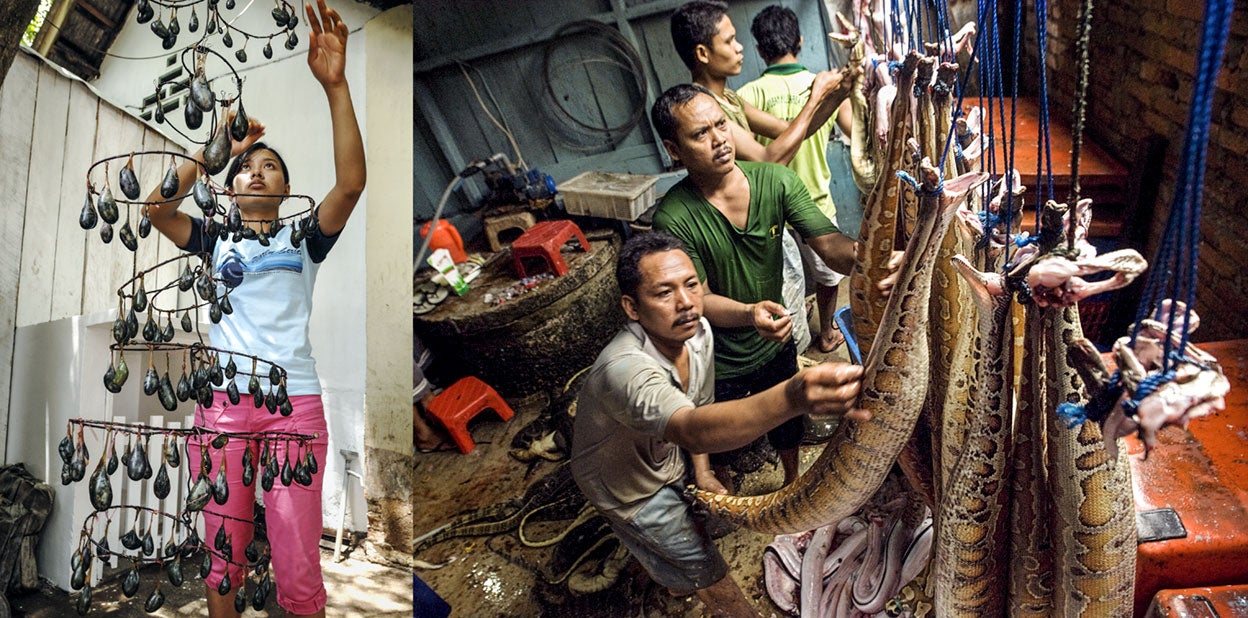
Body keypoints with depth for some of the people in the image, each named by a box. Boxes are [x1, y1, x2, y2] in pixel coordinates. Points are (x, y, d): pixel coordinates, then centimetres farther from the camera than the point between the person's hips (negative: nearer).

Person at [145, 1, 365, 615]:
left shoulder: (305, 240, 12)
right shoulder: (214, 243, 18)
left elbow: (351, 182, -5)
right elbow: (156, 206, 1)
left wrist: (336, 86, -13)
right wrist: (218, 147, 4)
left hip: (296, 402, -2)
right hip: (222, 403, 2)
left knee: (299, 568, -7)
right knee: (223, 555, 6)